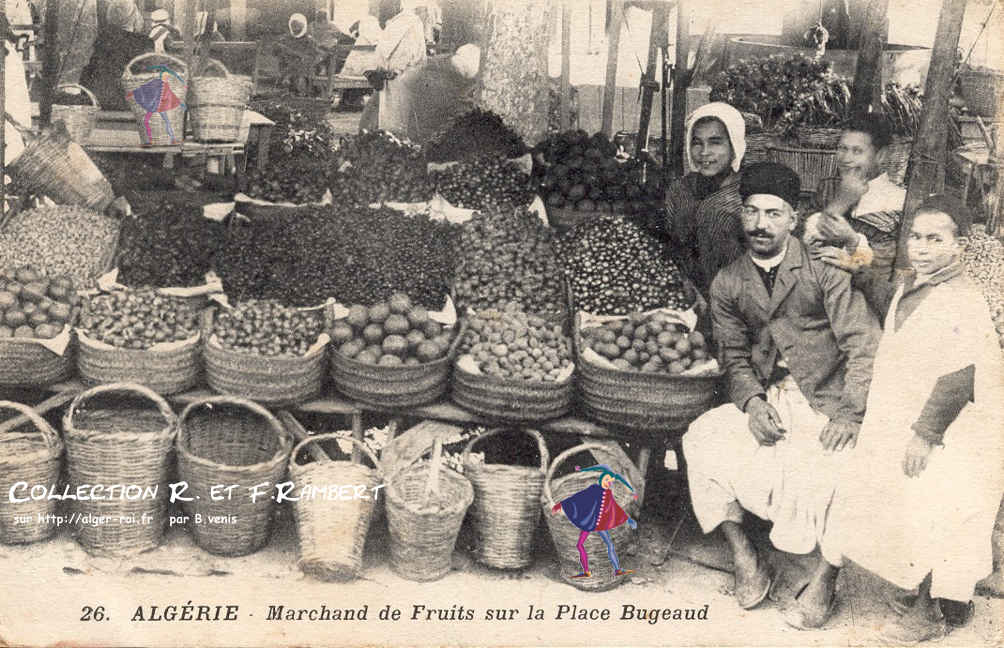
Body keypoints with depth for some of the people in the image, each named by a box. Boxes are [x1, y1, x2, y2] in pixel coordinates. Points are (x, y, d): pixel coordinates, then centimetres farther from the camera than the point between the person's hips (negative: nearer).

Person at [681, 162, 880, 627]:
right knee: (702, 441, -19)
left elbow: (863, 344, -9)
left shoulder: (823, 269, -5)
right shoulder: (727, 284, 8)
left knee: (816, 467, -31)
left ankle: (825, 580, -6)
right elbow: (734, 356, 8)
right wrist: (752, 401, -12)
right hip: (765, 401, 4)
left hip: (826, 401, -4)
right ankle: (746, 562, -6)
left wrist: (849, 414, -19)